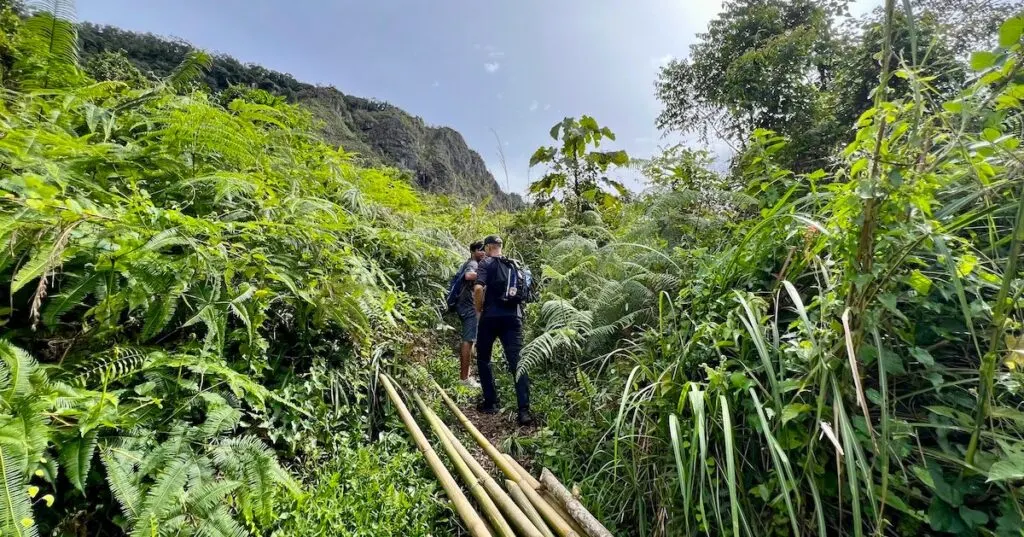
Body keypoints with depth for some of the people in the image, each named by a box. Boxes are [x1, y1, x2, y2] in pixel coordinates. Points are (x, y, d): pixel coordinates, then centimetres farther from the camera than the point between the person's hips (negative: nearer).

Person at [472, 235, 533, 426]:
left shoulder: (486, 263, -2)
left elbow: (478, 288, -17)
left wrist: (479, 309, -4)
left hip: (491, 317, -4)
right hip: (513, 316, 4)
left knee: (483, 359, 15)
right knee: (517, 361, -2)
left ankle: (491, 403, 18)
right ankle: (524, 410, -10)